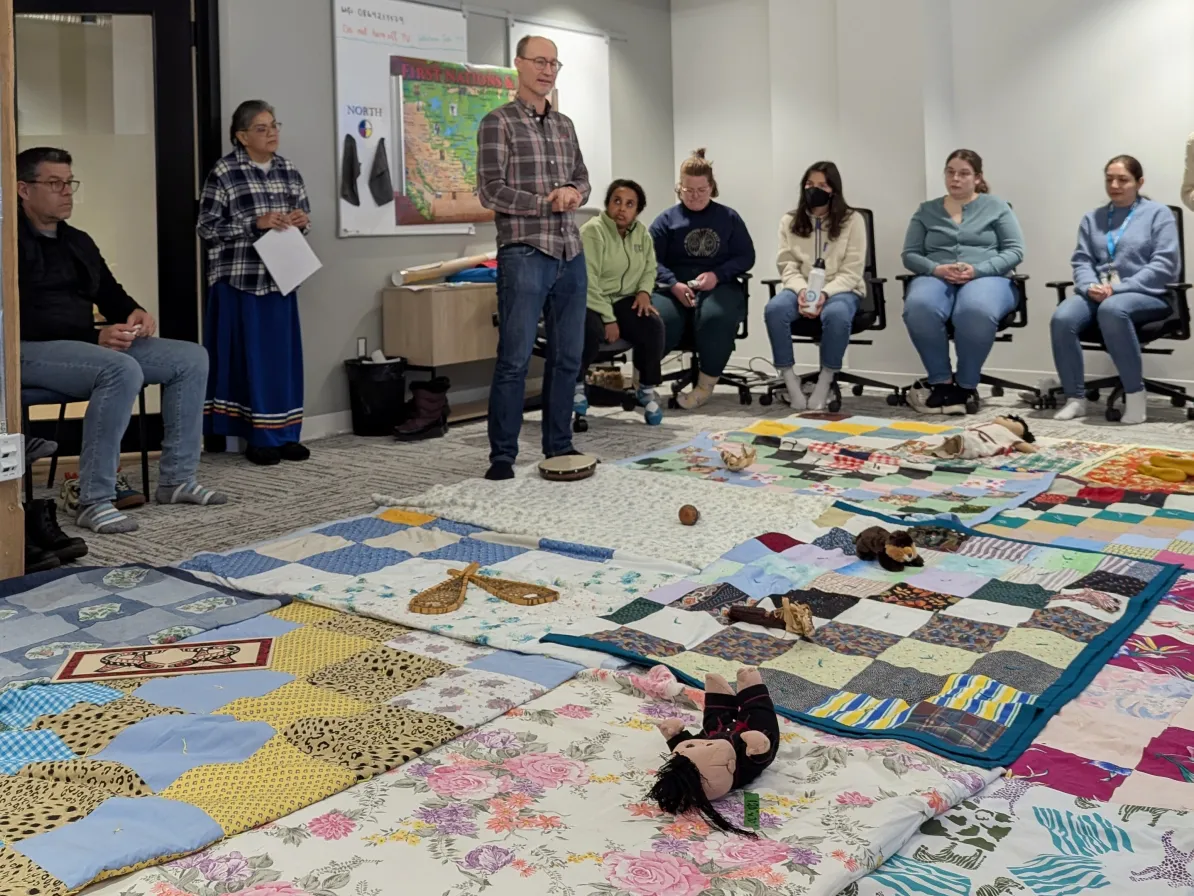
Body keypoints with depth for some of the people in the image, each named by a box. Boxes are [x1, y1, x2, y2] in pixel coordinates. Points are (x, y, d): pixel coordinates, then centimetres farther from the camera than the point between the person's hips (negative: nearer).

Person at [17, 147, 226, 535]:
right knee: (122, 370, -37)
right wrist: (94, 337, -24)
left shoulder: (78, 242, 19)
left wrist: (135, 312, -3)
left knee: (191, 357, -3)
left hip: (88, 345, 9)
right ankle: (94, 501, -32)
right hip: (29, 350, -9)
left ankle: (177, 478, -4)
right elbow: (18, 320, -17)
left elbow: (110, 294, 23)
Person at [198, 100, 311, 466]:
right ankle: (258, 438, 6)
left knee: (284, 355, 6)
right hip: (239, 279, -5)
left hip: (280, 278, 5)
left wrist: (302, 221, -5)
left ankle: (285, 434, 15)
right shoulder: (224, 172, -5)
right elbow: (207, 227, -8)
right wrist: (256, 223, -17)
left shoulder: (289, 171, 10)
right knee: (249, 357, -2)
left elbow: (303, 216, 19)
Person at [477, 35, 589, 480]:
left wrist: (573, 192, -2)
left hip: (571, 254, 6)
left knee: (568, 357, 8)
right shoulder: (498, 122, -2)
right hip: (524, 254, -6)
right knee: (515, 359, -7)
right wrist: (546, 201, -9)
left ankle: (559, 446, 18)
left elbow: (583, 178, 21)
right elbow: (491, 191, -9)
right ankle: (502, 456, 1)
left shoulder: (565, 125, 17)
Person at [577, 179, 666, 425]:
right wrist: (608, 319, -22)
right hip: (589, 302, -5)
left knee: (654, 326, -23)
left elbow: (649, 270, 20)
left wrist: (644, 292, -3)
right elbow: (587, 282, -20)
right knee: (591, 332, -37)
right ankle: (576, 384, -7)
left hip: (623, 300, 5)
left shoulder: (642, 233, 6)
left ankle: (647, 388, -3)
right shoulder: (593, 231, -15)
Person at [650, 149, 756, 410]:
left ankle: (707, 383, -16)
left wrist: (717, 275, -7)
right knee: (659, 321, -34)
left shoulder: (728, 217, 16)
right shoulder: (667, 219, 12)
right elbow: (652, 260, 1)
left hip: (719, 287, 1)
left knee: (715, 317, -36)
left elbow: (746, 256, 11)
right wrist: (674, 285, -18)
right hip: (675, 288, 0)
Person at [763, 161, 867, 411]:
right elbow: (788, 265, 3)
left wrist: (825, 293, -22)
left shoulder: (852, 220, 2)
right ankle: (789, 379, -20)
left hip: (840, 289, -2)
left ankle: (825, 380, -20)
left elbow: (851, 271, -5)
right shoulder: (789, 221, 10)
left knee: (836, 314, -39)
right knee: (774, 309, -32)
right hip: (801, 288, 2)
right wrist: (801, 290, -18)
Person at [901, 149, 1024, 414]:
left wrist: (978, 270, -13)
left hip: (986, 278, -1)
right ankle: (941, 381, -22)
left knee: (976, 310, -40)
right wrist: (936, 269, -11)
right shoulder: (926, 211, 18)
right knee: (919, 308, -37)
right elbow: (909, 255, 11)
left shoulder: (996, 207, 13)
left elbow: (1014, 251, 5)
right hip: (937, 278, 2)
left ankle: (966, 385, -21)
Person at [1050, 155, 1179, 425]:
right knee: (1062, 318, -29)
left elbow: (1164, 264, -6)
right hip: (1098, 294, 4)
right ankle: (1075, 398, -20)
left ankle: (1135, 393, -28)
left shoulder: (1158, 213, 6)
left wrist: (1118, 288, -17)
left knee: (1112, 309, -40)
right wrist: (1091, 287, -13)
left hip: (1146, 294, -4)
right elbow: (1081, 260, 11)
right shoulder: (1092, 218, 21)